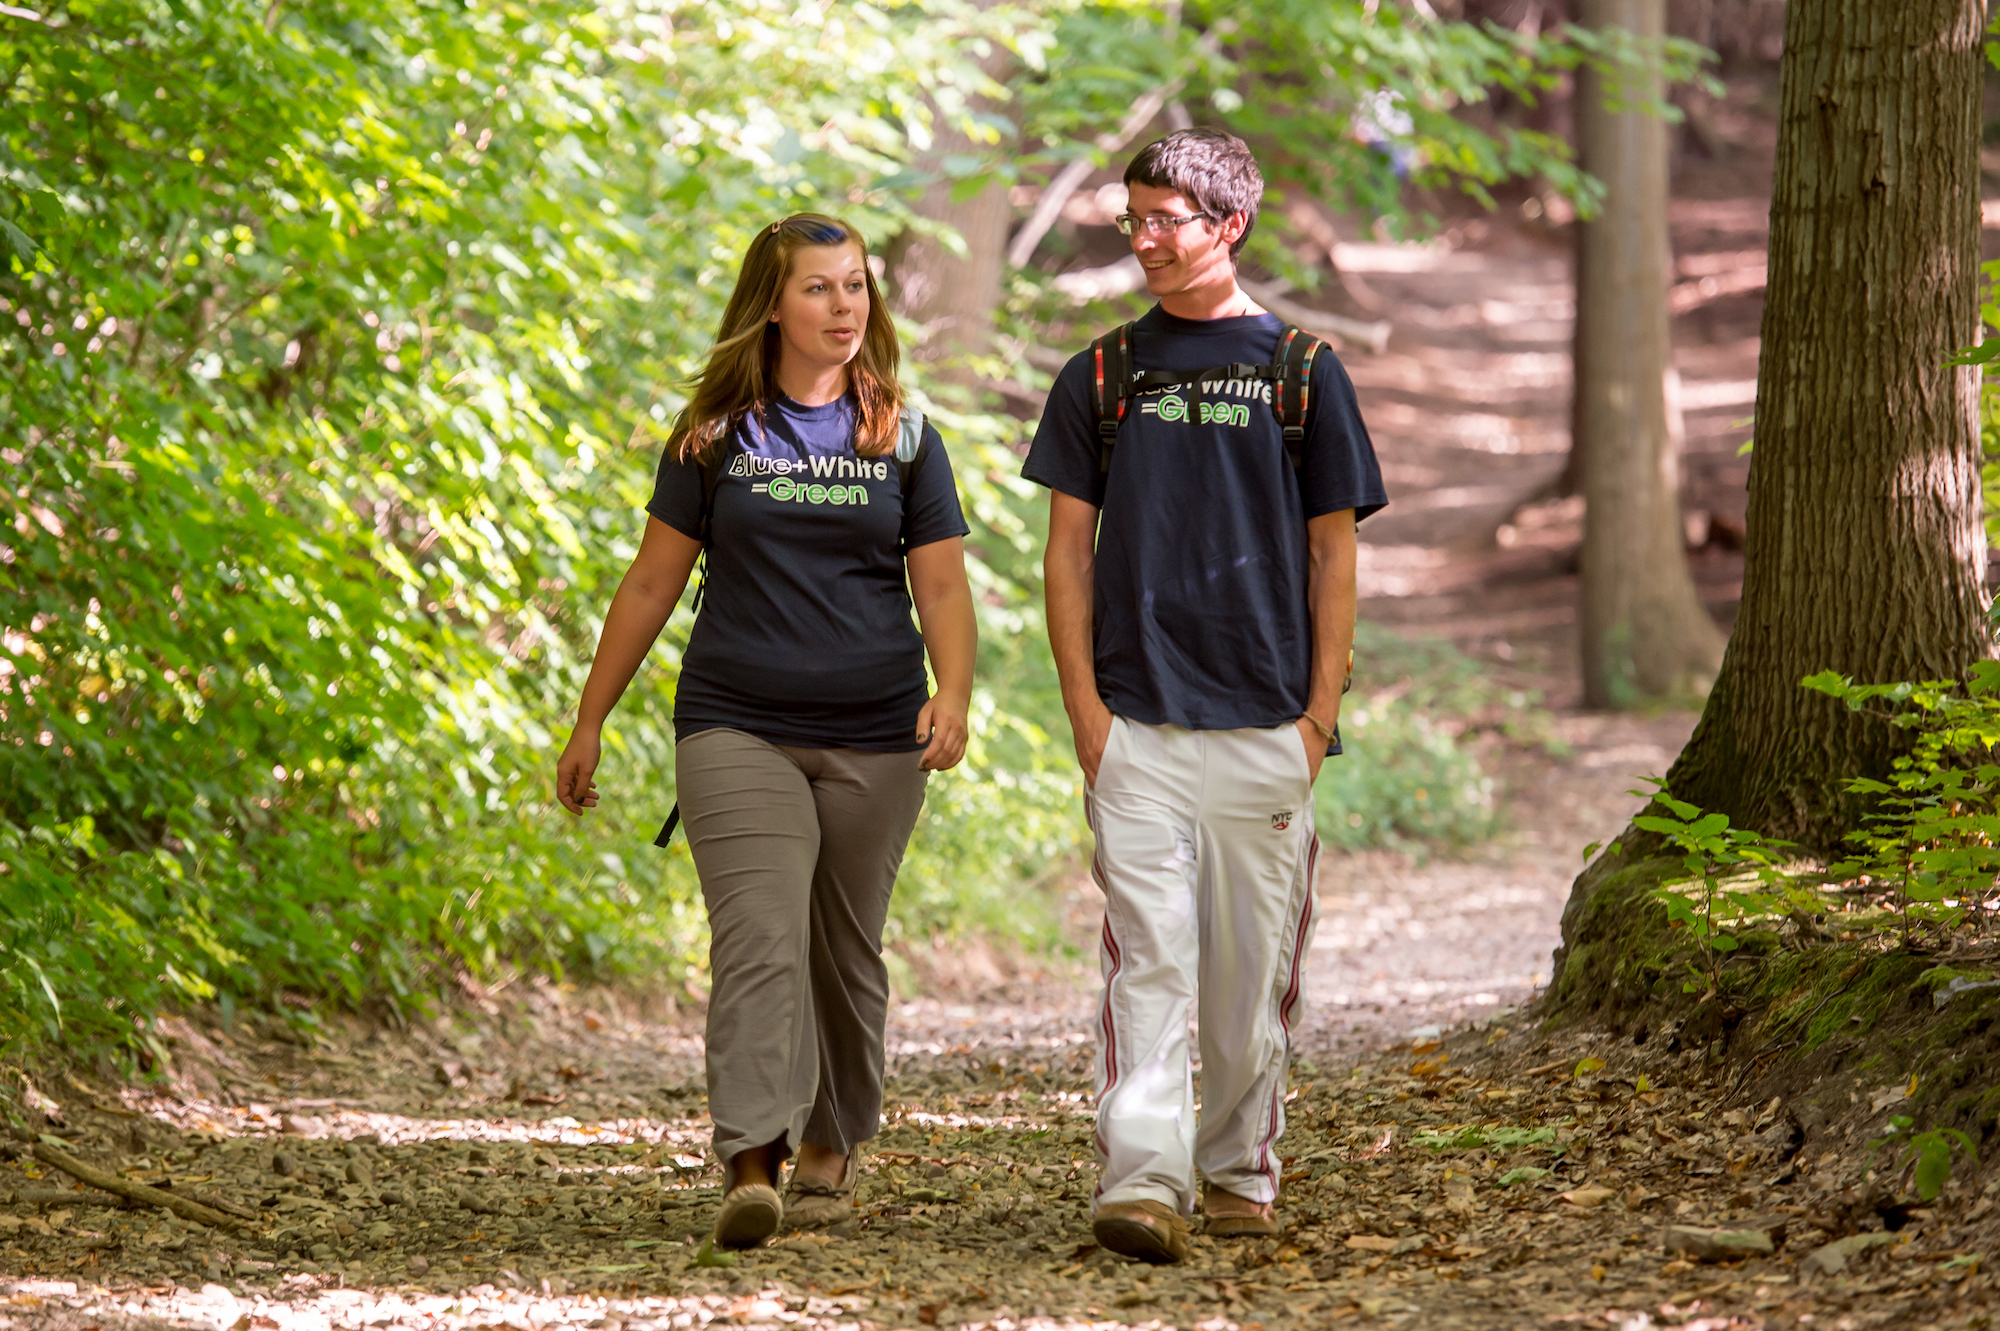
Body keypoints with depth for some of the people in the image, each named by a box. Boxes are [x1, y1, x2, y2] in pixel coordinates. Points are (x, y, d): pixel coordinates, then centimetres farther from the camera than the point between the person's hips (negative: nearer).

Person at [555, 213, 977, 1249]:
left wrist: (953, 696, -14)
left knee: (845, 950, 11)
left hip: (874, 739, 2)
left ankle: (830, 1147, 27)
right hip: (737, 730, -2)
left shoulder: (904, 439, 8)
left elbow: (942, 590, 5)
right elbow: (652, 585, 10)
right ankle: (751, 1165, -23)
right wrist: (590, 720, 10)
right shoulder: (715, 438, 5)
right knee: (758, 939, -16)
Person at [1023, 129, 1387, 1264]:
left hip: (1268, 725, 0)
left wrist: (1321, 712, -2)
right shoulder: (1104, 374, 9)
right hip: (1136, 722, 0)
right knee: (1148, 956, -9)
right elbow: (1070, 546, 9)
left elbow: (1334, 551, 6)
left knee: (1255, 965, 6)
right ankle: (1142, 1181, -16)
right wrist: (1084, 701, -1)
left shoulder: (1303, 370, 5)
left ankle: (1243, 1171, 20)